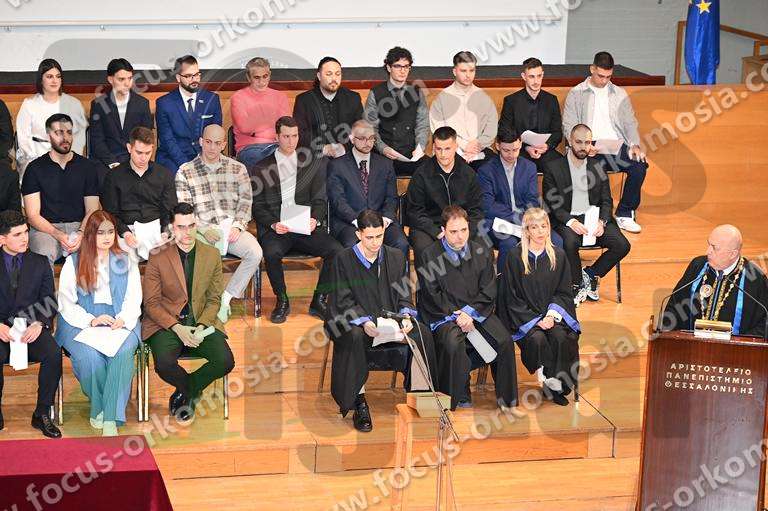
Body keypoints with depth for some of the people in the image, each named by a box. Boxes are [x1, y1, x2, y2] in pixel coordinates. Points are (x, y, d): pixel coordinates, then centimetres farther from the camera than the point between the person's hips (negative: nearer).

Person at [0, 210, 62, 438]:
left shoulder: (40, 263, 12)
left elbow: (49, 301, 7)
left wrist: (39, 324, -13)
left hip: (32, 328, 2)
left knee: (53, 354, -29)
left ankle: (42, 414, -13)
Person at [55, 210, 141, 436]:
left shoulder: (127, 262, 16)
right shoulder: (73, 263, 10)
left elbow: (133, 299, 8)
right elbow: (66, 303, 3)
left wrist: (123, 319, -13)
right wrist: (91, 321, -13)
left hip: (120, 322, 1)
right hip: (81, 324, -1)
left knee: (123, 351, -33)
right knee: (90, 355, -34)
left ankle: (110, 418, -34)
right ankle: (99, 406, -12)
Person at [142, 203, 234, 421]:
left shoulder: (212, 256, 6)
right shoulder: (157, 258, -3)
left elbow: (214, 300, 9)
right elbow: (151, 303, -3)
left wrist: (201, 326, -10)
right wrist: (177, 328, -17)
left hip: (201, 322, 3)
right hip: (166, 323, -2)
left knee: (226, 362, -22)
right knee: (164, 365, -31)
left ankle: (184, 392, 6)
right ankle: (193, 391, 6)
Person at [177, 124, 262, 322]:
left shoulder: (237, 169, 13)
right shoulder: (185, 172, 7)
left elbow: (246, 201, 8)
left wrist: (237, 226, -10)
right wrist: (203, 229, -15)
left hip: (232, 229, 1)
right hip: (202, 230, -1)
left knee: (255, 253, -29)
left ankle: (226, 298, -16)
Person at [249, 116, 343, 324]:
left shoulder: (311, 166, 15)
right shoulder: (260, 169, 9)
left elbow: (320, 201, 11)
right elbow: (257, 207, 5)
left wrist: (315, 219, -10)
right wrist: (273, 224, -14)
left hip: (305, 228, 2)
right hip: (275, 228, -2)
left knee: (336, 250, -24)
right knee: (272, 252, -35)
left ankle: (319, 301, -7)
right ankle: (282, 301, -12)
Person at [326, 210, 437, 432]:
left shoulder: (395, 256, 11)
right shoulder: (344, 259, -2)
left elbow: (403, 295, 9)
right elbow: (343, 300, -8)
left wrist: (406, 316, -13)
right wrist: (365, 322, -25)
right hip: (356, 321, -3)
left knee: (422, 333, -24)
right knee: (355, 338, -38)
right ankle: (359, 403, -31)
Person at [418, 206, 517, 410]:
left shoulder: (482, 253, 9)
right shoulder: (430, 256, 0)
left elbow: (488, 292, 4)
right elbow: (432, 296, -5)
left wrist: (469, 313, -11)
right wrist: (456, 315, -14)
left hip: (478, 312, 3)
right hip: (445, 314, -3)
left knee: (504, 340, -22)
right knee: (453, 343, -34)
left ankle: (506, 396, -7)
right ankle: (459, 396, -16)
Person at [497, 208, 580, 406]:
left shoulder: (558, 256, 7)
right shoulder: (515, 256, -3)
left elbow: (564, 292, 9)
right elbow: (512, 297, -4)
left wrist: (552, 315, -10)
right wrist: (536, 320, -12)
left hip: (552, 315, 3)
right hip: (524, 318, -2)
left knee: (562, 338, -27)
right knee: (537, 339, -32)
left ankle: (558, 385, -15)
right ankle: (548, 380, -16)